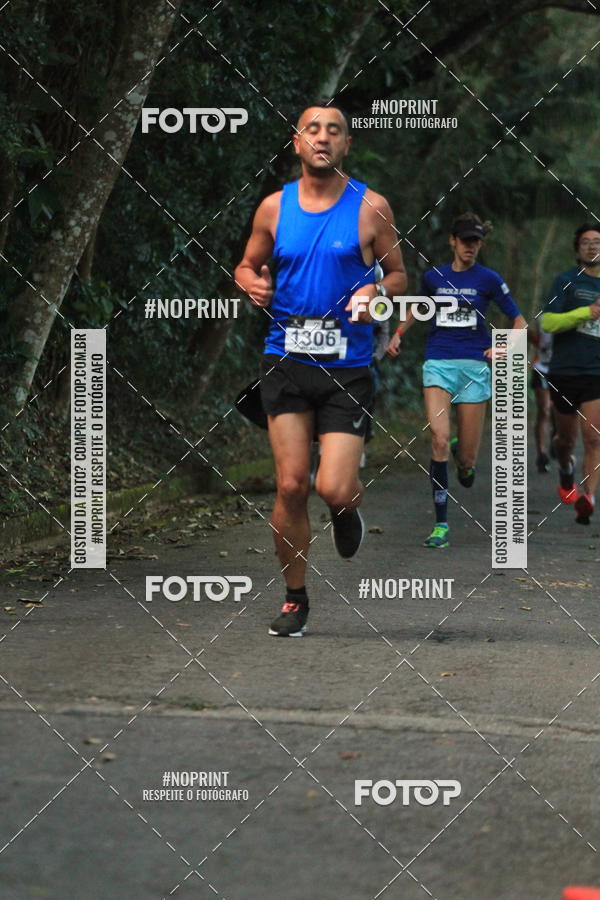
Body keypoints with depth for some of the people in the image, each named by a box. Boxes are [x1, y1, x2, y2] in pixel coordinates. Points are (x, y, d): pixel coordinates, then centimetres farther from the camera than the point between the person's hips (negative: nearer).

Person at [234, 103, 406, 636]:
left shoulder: (371, 207, 0)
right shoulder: (275, 207, 5)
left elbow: (398, 275, 9)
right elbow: (248, 264, 19)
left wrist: (377, 292, -13)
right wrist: (253, 282, -5)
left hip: (347, 366, -2)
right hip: (286, 360, 2)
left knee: (334, 490, -12)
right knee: (291, 486, -3)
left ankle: (349, 507, 28)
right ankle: (294, 598, 14)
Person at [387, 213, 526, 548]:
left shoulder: (488, 279, 2)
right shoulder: (434, 277, 8)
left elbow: (519, 320, 6)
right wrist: (399, 333, 16)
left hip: (474, 366, -1)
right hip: (438, 365, 1)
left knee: (467, 461, -1)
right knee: (440, 439, -20)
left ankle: (463, 455, 41)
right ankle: (441, 525, -14)